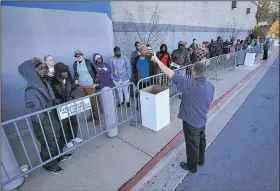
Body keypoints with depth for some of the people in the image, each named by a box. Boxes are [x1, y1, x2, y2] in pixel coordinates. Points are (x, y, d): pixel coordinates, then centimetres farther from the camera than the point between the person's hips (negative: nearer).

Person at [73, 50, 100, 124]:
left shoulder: (88, 62, -9)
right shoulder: (75, 64, 1)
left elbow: (96, 72, -6)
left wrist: (96, 82, -9)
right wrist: (75, 79, -1)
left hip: (90, 85, -4)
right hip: (81, 85, 4)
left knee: (93, 101, 2)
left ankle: (96, 116, 16)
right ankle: (92, 114, 31)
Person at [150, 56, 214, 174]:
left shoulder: (190, 84, -32)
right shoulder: (210, 85, -8)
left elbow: (170, 74, -30)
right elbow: (210, 100, 8)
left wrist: (157, 61, -20)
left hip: (191, 121, -7)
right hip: (202, 119, 8)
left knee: (192, 144, 13)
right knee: (201, 140, 27)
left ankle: (192, 166, 36)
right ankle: (201, 160, 51)